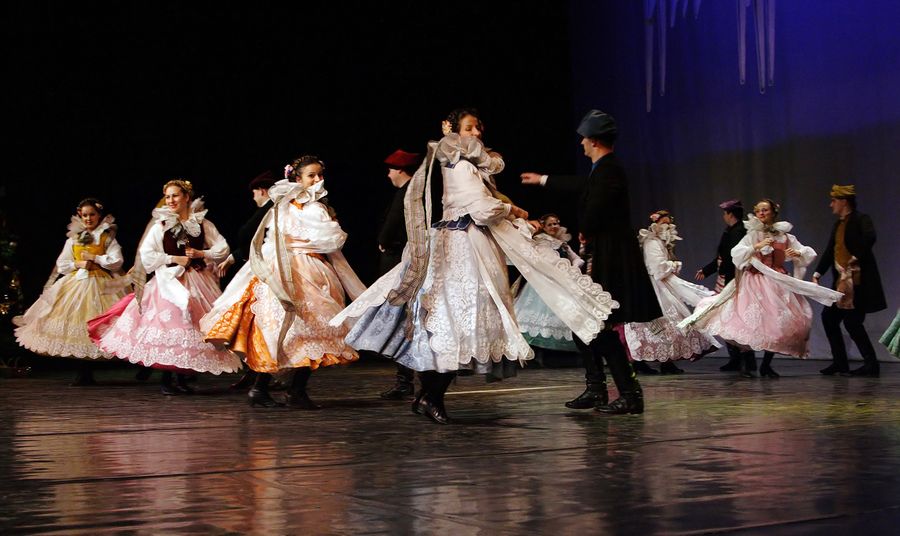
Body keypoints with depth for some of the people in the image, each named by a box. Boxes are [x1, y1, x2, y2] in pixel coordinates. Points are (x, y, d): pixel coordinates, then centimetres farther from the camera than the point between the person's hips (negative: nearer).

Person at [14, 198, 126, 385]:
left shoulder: (107, 238, 5)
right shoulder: (73, 239, 13)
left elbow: (117, 261, -5)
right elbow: (61, 264, 10)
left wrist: (94, 258, -8)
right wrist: (78, 264, -7)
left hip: (100, 286, -3)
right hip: (76, 284, 3)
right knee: (74, 325, -3)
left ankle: (86, 373, 1)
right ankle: (83, 373, 6)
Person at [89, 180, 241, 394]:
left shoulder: (202, 224, 6)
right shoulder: (160, 225, 2)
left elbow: (223, 249, 7)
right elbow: (146, 255, -5)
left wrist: (201, 254, -8)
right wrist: (175, 258, -10)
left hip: (197, 283, 2)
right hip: (170, 282, -2)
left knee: (192, 330, 1)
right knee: (168, 328, -8)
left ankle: (182, 379, 10)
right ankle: (166, 381, -1)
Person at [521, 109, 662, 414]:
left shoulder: (608, 171, -18)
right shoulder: (603, 169, 13)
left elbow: (591, 216, -23)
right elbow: (582, 187, 32)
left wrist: (585, 235, 0)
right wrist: (542, 180, 45)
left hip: (610, 260, -10)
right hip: (602, 259, 10)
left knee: (603, 327, -9)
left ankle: (630, 395, -5)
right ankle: (595, 390, 22)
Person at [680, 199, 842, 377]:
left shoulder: (785, 236, 9)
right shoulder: (753, 235, 4)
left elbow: (808, 253, 9)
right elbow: (736, 253, -10)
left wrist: (797, 253, -12)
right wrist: (757, 246, -19)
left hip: (779, 284, 2)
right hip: (755, 283, -2)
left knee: (777, 323, -3)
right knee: (753, 322, -14)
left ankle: (766, 364, 10)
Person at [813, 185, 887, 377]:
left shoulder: (861, 219, -8)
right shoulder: (838, 225, 17)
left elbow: (869, 237, -28)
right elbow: (829, 252, 17)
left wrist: (857, 256, -22)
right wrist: (817, 273, 10)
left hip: (858, 279, -9)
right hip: (841, 280, 9)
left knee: (852, 321, -10)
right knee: (829, 316, 10)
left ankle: (871, 364, -2)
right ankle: (840, 362, 17)